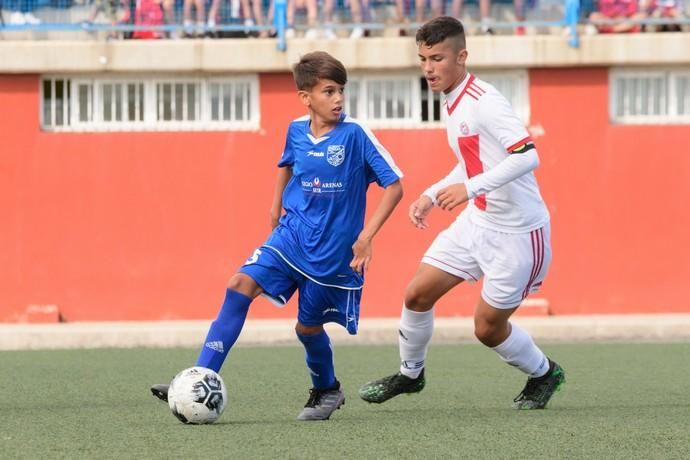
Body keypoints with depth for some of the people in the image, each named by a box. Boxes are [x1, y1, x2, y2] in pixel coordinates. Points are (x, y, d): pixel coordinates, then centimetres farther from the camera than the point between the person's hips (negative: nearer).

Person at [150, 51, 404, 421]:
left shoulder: (355, 135, -15)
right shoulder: (297, 131, 1)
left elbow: (394, 185, -14)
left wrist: (366, 236, -20)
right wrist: (276, 206, 19)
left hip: (333, 249, -4)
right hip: (291, 235, 4)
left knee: (308, 326, 5)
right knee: (241, 285, -14)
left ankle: (327, 390, 36)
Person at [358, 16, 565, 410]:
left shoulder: (484, 101, -22)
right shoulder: (455, 103, 8)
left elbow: (527, 156, -33)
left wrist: (470, 187, -40)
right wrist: (433, 195, 14)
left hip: (517, 233, -8)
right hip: (478, 222, 8)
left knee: (489, 327, 1)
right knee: (418, 293, 4)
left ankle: (544, 374, 28)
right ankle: (410, 374, 26)